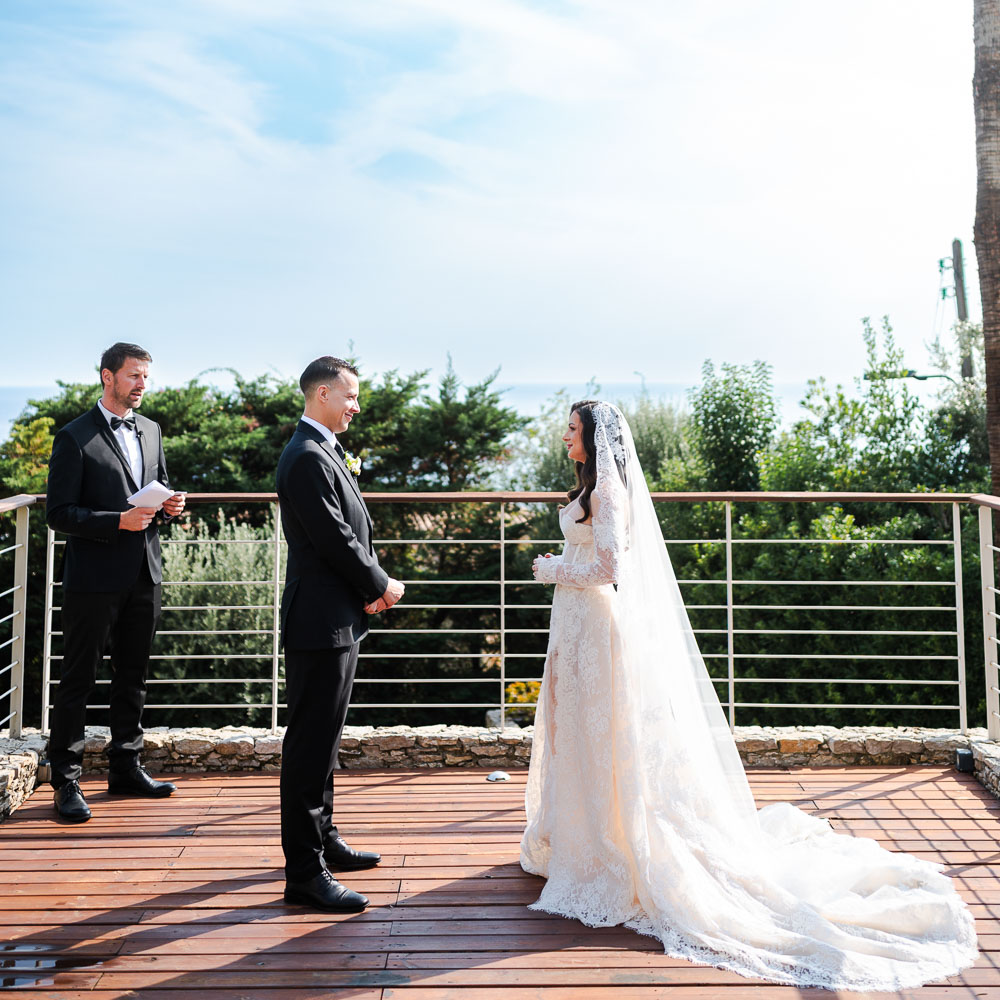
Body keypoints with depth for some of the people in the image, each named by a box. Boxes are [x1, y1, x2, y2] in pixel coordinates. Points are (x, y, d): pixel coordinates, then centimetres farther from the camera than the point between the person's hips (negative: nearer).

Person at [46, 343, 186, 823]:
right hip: (94, 578, -6)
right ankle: (66, 780, 8)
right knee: (78, 678, 0)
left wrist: (168, 505, 0)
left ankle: (125, 767, 26)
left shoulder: (150, 431, 13)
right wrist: (119, 521, -21)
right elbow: (58, 512, -11)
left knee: (132, 675, 14)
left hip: (144, 575, 7)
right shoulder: (74, 437, -8)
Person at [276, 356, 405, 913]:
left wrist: (372, 586, 1)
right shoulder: (308, 458, -17)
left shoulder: (325, 452, 16)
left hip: (337, 619, 11)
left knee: (323, 739, 19)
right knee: (311, 743, -5)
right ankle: (305, 872, 1)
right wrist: (382, 586, -7)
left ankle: (322, 839, 33)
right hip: (321, 621, -11)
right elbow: (335, 539, -21)